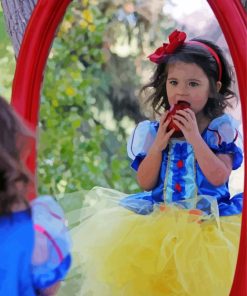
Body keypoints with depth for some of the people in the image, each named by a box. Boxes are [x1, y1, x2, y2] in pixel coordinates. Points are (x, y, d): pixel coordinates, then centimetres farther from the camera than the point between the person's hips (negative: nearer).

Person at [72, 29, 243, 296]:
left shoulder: (221, 129, 0)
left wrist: (194, 137, -16)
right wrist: (158, 144, -8)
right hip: (160, 219, 3)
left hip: (208, 221, -3)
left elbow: (219, 178, -12)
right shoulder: (153, 131, 7)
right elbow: (145, 183, 4)